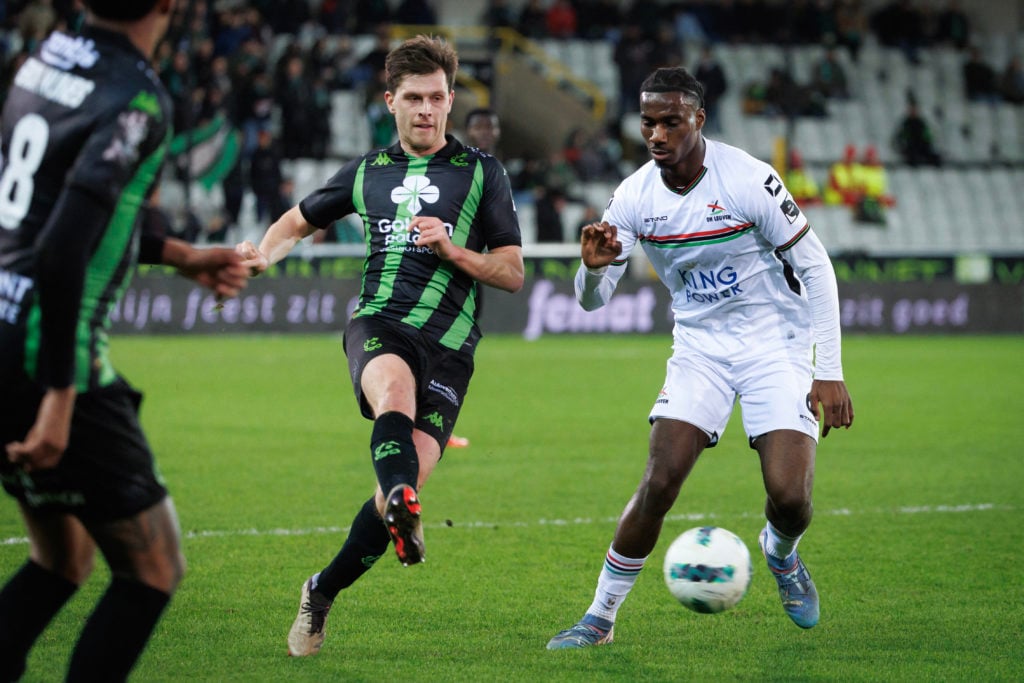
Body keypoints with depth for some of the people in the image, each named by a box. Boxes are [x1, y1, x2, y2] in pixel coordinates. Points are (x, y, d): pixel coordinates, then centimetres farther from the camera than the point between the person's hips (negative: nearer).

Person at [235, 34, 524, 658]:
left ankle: (323, 593, 7)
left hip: (448, 345, -1)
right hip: (378, 324, 1)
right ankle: (406, 514, -64)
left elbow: (512, 273, 7)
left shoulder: (482, 173, 9)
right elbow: (300, 221, 31)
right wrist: (262, 254, 10)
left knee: (406, 480, -13)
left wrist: (451, 249, -10)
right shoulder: (368, 172, 16)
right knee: (395, 388, -37)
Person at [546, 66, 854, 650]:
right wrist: (594, 267, -28)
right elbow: (593, 300, -2)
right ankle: (600, 617, 0)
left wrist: (830, 371, -13)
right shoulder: (634, 197, -7)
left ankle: (782, 554, 22)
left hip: (775, 344, -3)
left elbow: (814, 265, -11)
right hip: (700, 346, 3)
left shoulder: (747, 179, -19)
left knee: (790, 497, -16)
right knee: (660, 482, -14)